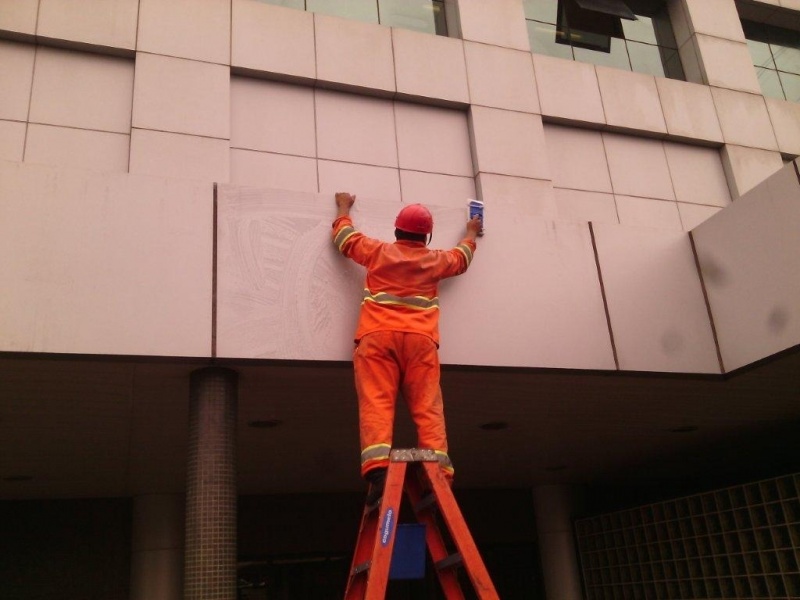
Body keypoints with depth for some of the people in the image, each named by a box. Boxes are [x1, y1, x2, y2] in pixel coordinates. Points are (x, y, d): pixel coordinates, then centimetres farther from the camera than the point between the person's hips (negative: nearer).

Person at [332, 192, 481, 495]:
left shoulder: (378, 251, 17)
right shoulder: (436, 260, 19)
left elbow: (343, 235, 34)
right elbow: (462, 257, 41)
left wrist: (344, 206, 53)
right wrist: (471, 232, 62)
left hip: (378, 336, 0)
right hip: (420, 338, 1)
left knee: (376, 403, -12)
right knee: (428, 408, -4)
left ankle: (378, 470, -29)